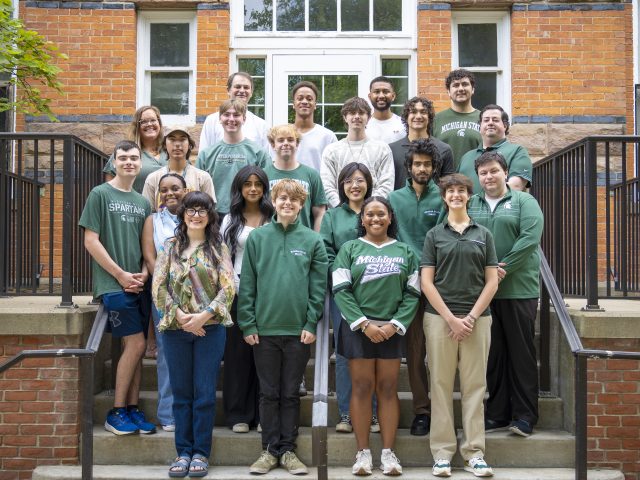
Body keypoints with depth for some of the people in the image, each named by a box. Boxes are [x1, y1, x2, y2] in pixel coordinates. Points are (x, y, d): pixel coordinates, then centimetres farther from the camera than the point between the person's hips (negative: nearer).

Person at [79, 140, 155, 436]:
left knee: (135, 347, 6)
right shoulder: (100, 194, -1)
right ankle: (116, 413, 0)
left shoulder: (143, 202, 14)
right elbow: (91, 241, -7)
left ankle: (132, 409, 14)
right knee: (136, 344, -11)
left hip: (140, 285, 5)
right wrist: (120, 275, -11)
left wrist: (144, 273, -2)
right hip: (113, 284, -5)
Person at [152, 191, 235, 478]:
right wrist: (179, 315, -11)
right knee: (181, 393, 8)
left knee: (205, 393, 3)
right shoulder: (170, 247, 8)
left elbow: (228, 288, -4)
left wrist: (204, 315, -15)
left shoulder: (218, 248, 4)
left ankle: (201, 453, 12)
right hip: (175, 328, 2)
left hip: (210, 328, -2)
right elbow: (158, 287, 1)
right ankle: (183, 451, 17)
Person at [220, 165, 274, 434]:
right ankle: (238, 415, 9)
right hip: (238, 293, 1)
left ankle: (263, 415, 9)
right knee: (238, 353, 1)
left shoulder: (274, 219, 7)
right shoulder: (231, 220, 10)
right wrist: (238, 289, -4)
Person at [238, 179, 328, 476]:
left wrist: (311, 324, -6)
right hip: (264, 329, 0)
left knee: (291, 393, 9)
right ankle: (270, 449, 19)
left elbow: (318, 287, 0)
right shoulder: (257, 237, 3)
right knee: (269, 393, 9)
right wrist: (247, 324, -4)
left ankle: (288, 449, 19)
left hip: (299, 330, 0)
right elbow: (246, 285, 1)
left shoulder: (312, 240, 2)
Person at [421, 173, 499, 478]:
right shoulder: (434, 235, 7)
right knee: (441, 385, 2)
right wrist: (451, 318, -8)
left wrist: (471, 316, -6)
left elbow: (491, 282, 5)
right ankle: (442, 452, 9)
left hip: (477, 318, 1)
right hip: (440, 317, -1)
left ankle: (474, 452, 11)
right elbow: (426, 282, 0)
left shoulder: (483, 235, 10)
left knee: (475, 385, 4)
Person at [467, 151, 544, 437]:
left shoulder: (524, 202, 4)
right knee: (492, 353, 8)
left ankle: (525, 416, 10)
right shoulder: (470, 205, 12)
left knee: (521, 352, 2)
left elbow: (530, 238, -9)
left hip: (519, 289, -3)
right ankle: (497, 413, 17)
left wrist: (504, 268, -16)